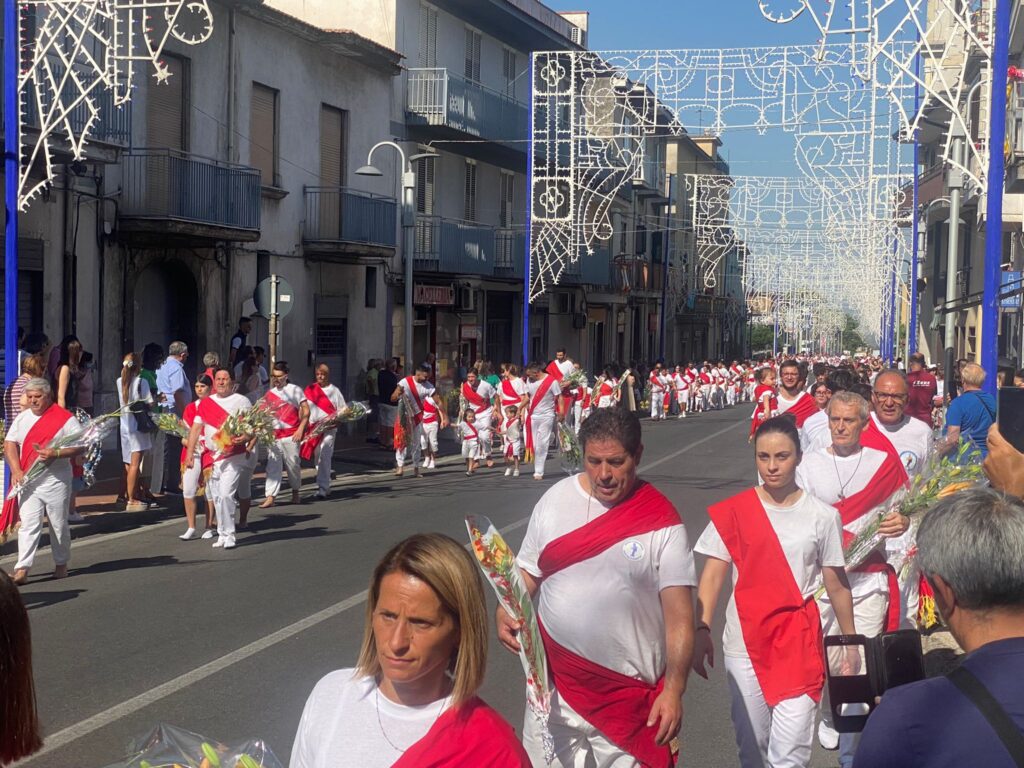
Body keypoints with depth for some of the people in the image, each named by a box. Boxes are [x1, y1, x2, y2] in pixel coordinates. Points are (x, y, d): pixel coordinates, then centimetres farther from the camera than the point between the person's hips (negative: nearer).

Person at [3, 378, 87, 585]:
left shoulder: (65, 418, -4)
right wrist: (16, 471, -9)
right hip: (27, 481, 3)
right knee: (27, 524, -5)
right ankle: (22, 569, -9)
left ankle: (61, 564, 24)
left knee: (59, 525, 8)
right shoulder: (22, 417, 10)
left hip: (55, 481, -2)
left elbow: (80, 446, -7)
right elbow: (9, 444, 5)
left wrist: (56, 453, -22)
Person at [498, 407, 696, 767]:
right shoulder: (555, 500, 0)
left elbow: (679, 615, -10)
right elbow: (528, 572, 9)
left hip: (628, 696, -3)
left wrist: (673, 690, -17)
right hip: (555, 683, 3)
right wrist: (505, 611, -11)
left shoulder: (660, 522, -10)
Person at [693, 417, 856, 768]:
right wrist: (702, 630, -17)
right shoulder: (733, 512, -1)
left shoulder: (822, 515, 0)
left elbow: (837, 585, 7)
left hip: (799, 640, -1)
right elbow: (713, 574, -5)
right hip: (744, 641, 1)